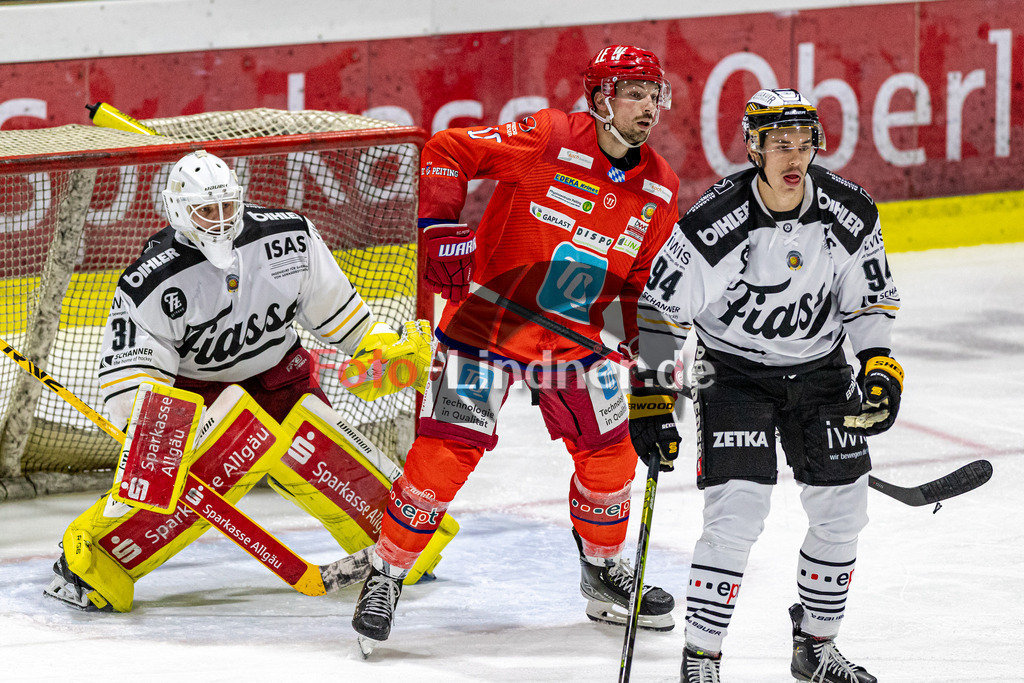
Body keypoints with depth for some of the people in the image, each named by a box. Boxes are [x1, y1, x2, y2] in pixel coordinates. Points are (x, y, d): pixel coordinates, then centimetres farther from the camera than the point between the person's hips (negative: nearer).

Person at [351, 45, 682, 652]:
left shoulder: (659, 188, 2)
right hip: (485, 321, -6)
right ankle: (386, 576, 0)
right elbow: (446, 153, -15)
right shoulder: (548, 140, -17)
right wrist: (440, 229, -22)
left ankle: (604, 571, 33)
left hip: (574, 335, 6)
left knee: (610, 453, 9)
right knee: (445, 449, -12)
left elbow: (646, 281, 11)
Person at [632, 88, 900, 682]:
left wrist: (879, 365, -9)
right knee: (737, 512, -16)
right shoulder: (714, 223, -22)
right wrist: (654, 396, -13)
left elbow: (872, 297, 4)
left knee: (841, 510, 5)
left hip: (819, 367, 4)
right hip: (734, 371, -4)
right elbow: (661, 305, -12)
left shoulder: (851, 213, -11)